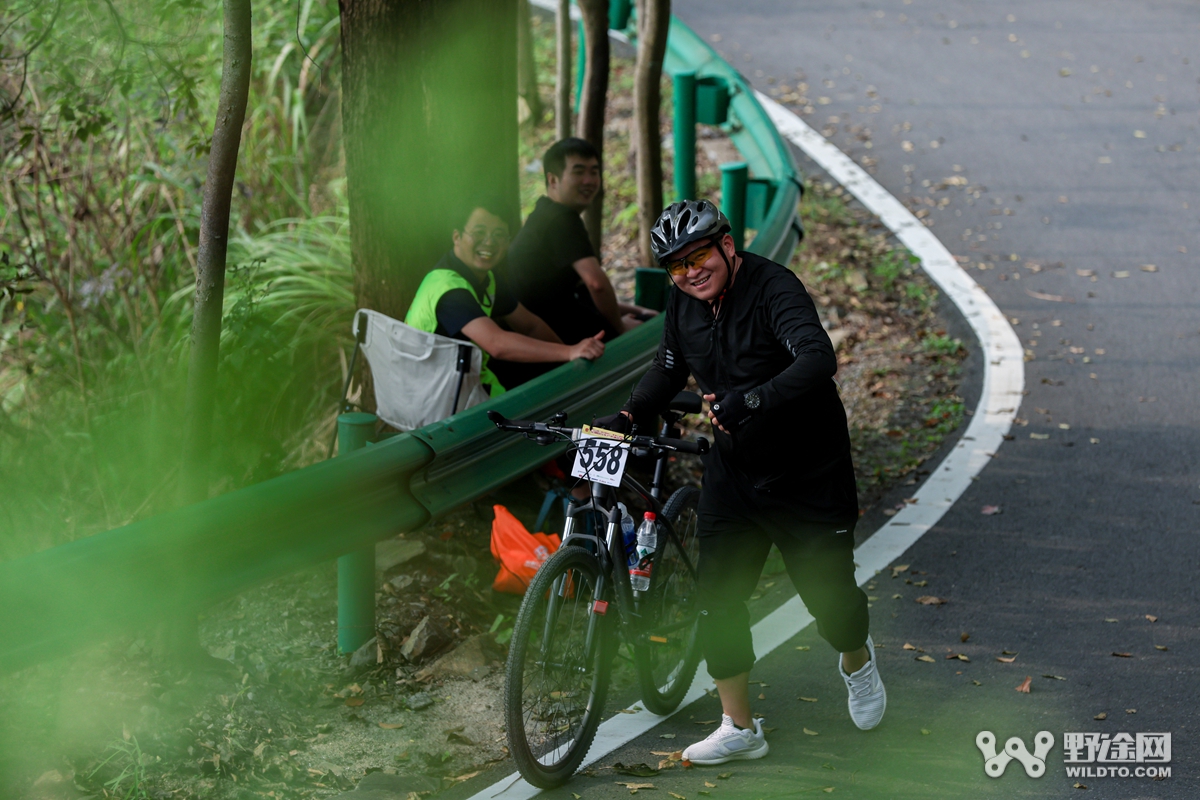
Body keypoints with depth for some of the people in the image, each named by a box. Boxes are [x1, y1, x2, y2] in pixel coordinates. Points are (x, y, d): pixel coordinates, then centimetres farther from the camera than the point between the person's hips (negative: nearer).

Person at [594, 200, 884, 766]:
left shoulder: (773, 288, -23)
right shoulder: (684, 301, -2)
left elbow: (818, 359, -39)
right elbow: (669, 368, 15)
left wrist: (753, 401, -52)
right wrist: (629, 416, -1)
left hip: (807, 476, -5)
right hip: (733, 472, 6)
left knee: (829, 593, 5)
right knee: (717, 595, 0)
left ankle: (857, 660, 41)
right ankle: (738, 727, 13)